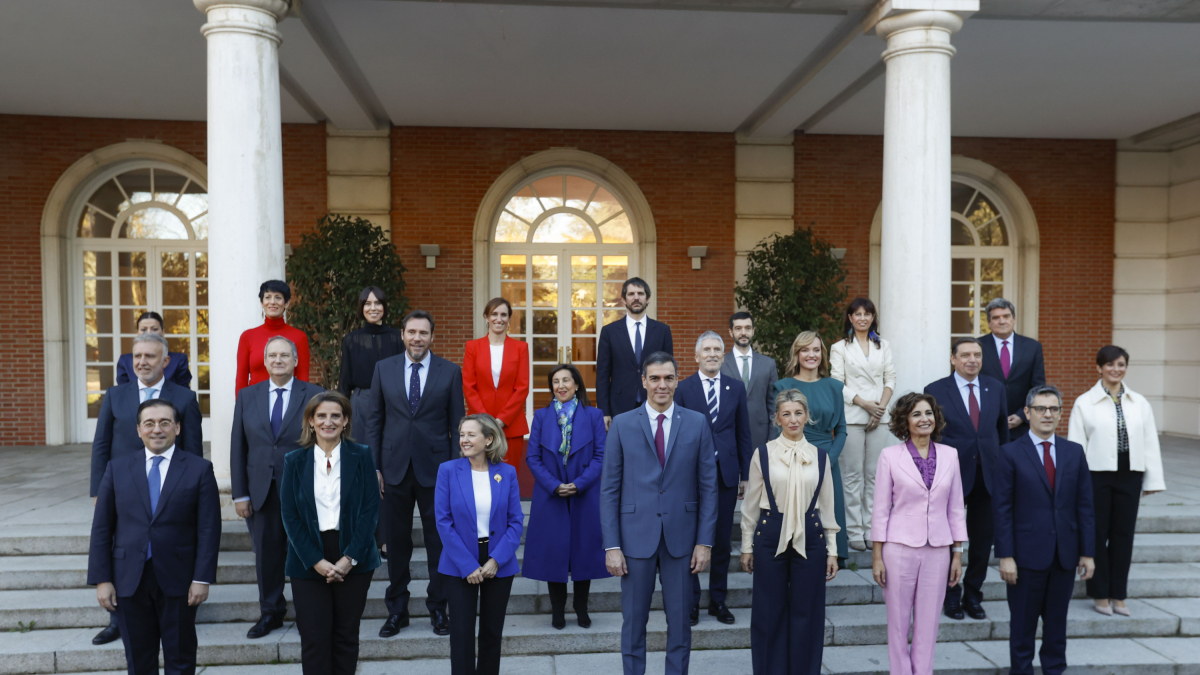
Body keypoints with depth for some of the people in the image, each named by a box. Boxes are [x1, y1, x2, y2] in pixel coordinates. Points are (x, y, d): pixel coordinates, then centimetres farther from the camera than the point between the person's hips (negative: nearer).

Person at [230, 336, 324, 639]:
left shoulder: (314, 395, -2)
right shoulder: (247, 396, 6)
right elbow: (238, 447, 5)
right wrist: (240, 493, 1)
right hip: (262, 492, 3)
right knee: (266, 553, 12)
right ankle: (270, 612, 29)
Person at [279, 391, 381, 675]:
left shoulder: (361, 456, 0)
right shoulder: (294, 461, 3)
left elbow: (370, 509, -4)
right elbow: (290, 515, -1)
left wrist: (350, 558, -12)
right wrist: (316, 561, -10)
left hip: (353, 560, 0)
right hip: (309, 563, 0)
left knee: (346, 636, 9)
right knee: (314, 638, -1)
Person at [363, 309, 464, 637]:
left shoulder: (450, 372, 1)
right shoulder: (384, 368, 5)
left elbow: (457, 424, 2)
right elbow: (374, 420, 6)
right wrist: (374, 465, 1)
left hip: (435, 467, -1)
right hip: (395, 467, 1)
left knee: (439, 541, 6)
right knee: (397, 542, 10)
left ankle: (438, 607, 22)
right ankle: (397, 610, 25)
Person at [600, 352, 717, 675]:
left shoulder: (697, 423, 2)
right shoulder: (622, 424, 0)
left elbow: (708, 487, 2)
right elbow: (609, 489, 0)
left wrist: (705, 541, -2)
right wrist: (611, 545, -5)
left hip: (681, 538, 1)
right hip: (636, 536, 0)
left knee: (680, 621, 10)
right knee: (633, 621, 9)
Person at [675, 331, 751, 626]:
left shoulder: (736, 387, 6)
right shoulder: (683, 388, -1)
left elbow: (743, 434, 8)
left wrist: (746, 474, 6)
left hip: (726, 473, 2)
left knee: (723, 540, 10)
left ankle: (718, 600, 24)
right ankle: (691, 601, 18)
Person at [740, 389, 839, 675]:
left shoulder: (820, 456, 4)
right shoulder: (763, 453, -1)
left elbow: (827, 507, 9)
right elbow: (751, 504, 5)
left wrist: (832, 551, 8)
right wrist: (747, 546, 6)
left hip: (810, 538, 1)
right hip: (771, 536, -1)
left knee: (806, 613, 7)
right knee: (769, 613, 6)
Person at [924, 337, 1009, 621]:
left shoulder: (996, 388, 7)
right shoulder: (936, 391, -5)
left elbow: (1002, 430, 12)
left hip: (988, 476, 3)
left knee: (983, 540, 11)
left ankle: (973, 596, 27)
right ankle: (951, 598, 24)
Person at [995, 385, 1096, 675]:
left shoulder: (1075, 452, 6)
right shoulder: (1010, 453, -5)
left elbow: (1084, 506, 6)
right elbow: (1002, 510, -7)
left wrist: (1088, 552, 3)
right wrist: (1005, 556, -11)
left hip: (1065, 554, 3)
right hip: (1027, 554, -3)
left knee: (1057, 622, 14)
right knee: (1023, 624, 7)